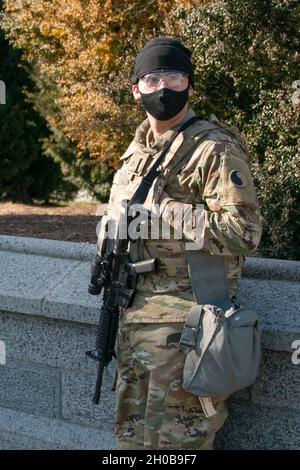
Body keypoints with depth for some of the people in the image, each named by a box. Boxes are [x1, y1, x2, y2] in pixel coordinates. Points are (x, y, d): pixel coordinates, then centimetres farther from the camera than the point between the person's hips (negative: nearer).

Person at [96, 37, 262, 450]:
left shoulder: (215, 149, -13)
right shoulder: (137, 149, 14)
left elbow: (243, 230, -22)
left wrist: (162, 211, -21)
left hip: (183, 320, -8)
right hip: (134, 314, 8)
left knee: (176, 436, 1)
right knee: (131, 432, 18)